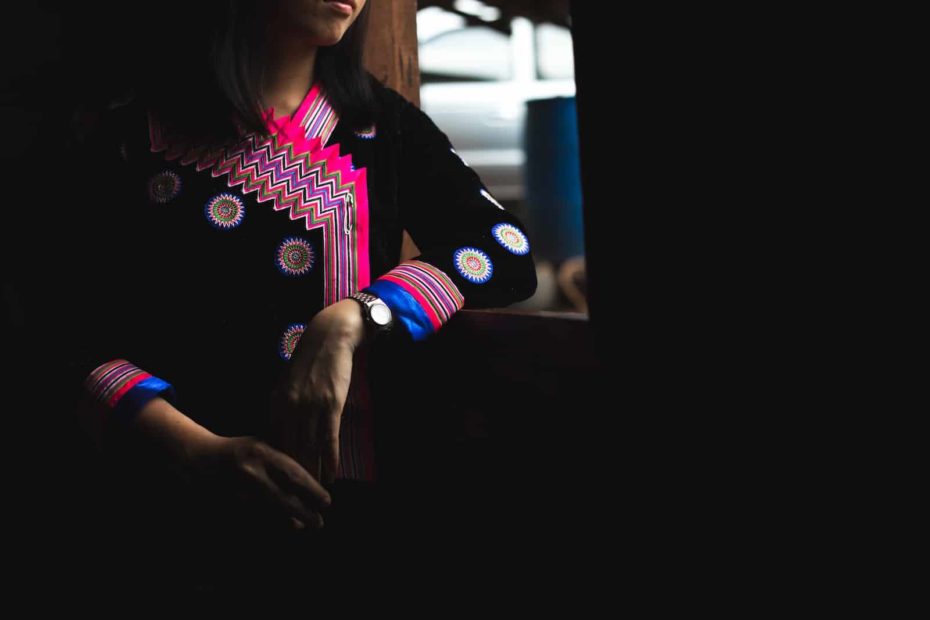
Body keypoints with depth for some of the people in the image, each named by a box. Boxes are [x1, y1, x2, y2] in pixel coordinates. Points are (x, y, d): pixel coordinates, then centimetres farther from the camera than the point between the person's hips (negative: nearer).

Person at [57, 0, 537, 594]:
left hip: (354, 498, 2)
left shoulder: (381, 124, 12)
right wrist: (198, 452, -16)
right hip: (185, 509, -2)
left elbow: (506, 250, -1)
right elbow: (77, 337, 1)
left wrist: (348, 322, -15)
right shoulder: (132, 138, 5)